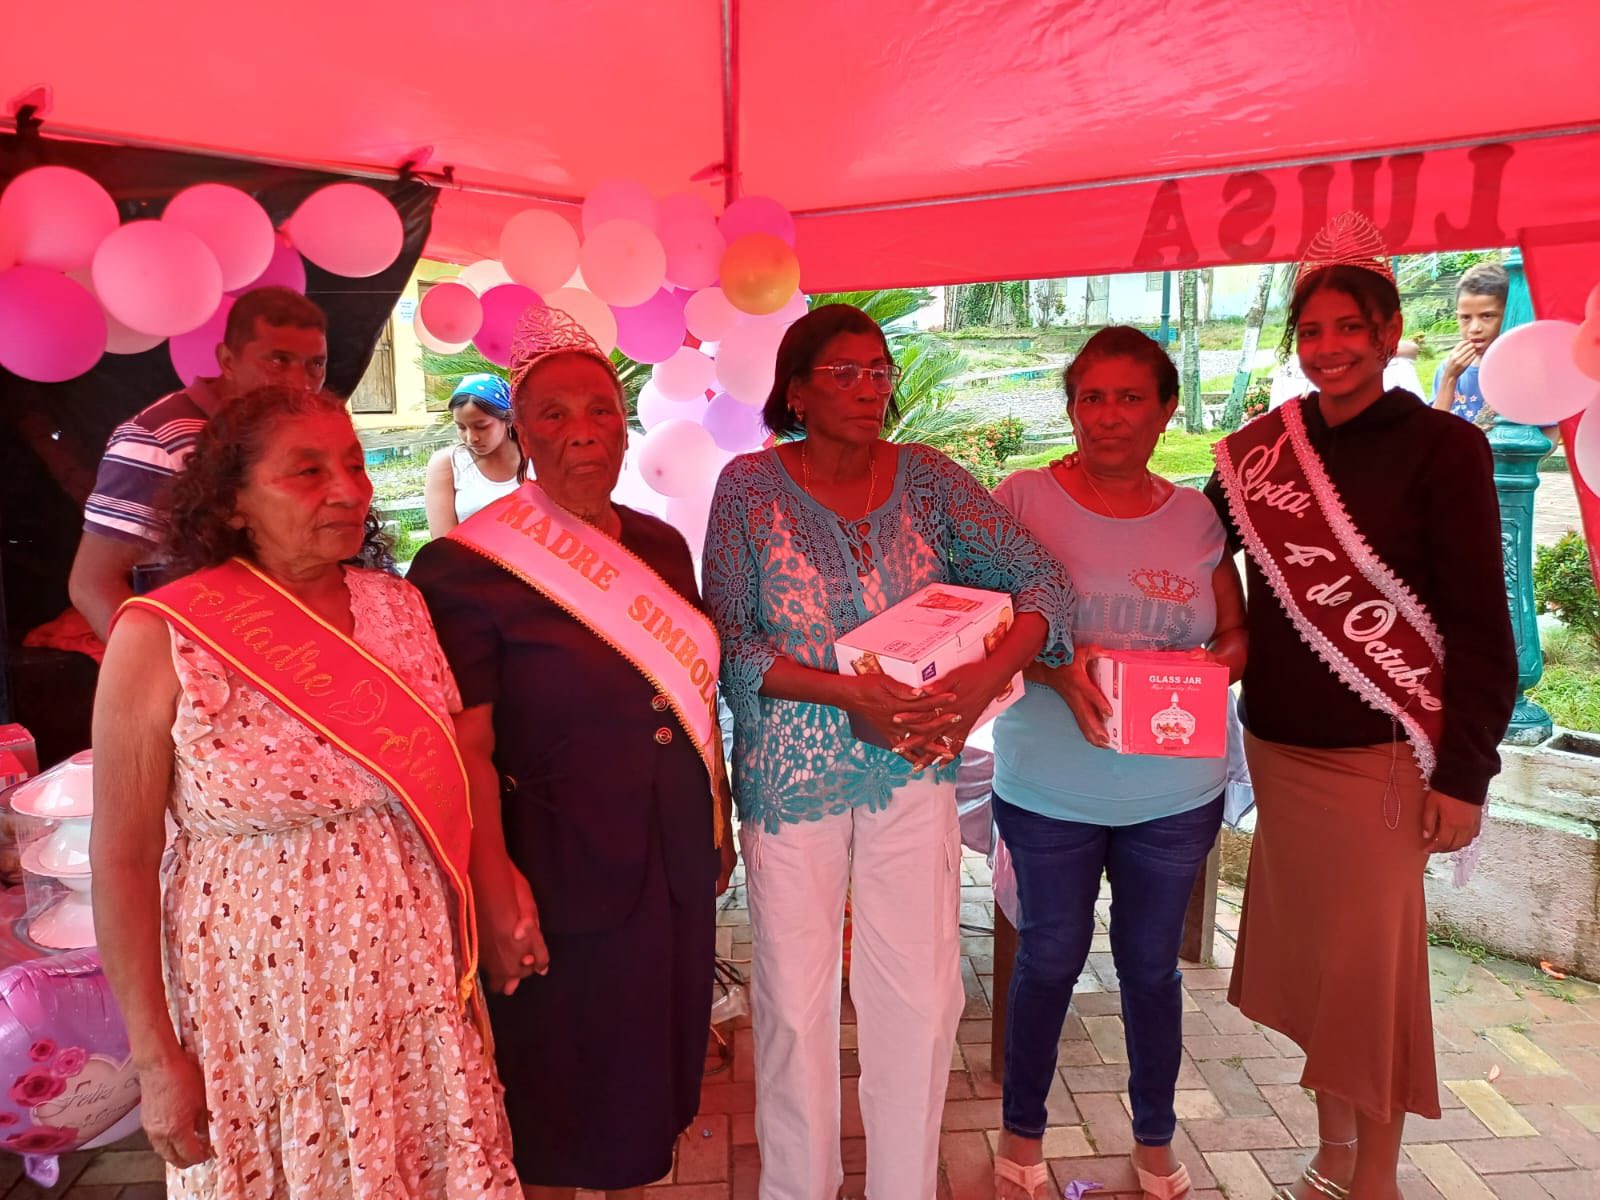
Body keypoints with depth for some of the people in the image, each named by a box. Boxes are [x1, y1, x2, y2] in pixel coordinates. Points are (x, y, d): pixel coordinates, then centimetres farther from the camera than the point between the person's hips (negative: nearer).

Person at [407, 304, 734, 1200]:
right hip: (562, 873, -6)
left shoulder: (662, 546, 5)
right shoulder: (468, 566, -14)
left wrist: (720, 820, 14)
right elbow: (465, 749, -18)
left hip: (675, 857, 6)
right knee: (557, 1091, 12)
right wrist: (494, 885, -25)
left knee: (652, 1054, 22)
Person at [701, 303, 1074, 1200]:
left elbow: (1044, 577, -2)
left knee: (922, 997, 7)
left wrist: (989, 676, -19)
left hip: (914, 766, 2)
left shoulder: (928, 478, 1)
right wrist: (848, 693, -20)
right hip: (792, 777, -1)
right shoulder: (750, 486, -4)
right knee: (796, 1002, 9)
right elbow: (730, 643, -9)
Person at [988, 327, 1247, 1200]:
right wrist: (1054, 668, -24)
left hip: (1177, 793, 2)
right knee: (1050, 958, 13)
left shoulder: (1196, 515, 2)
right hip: (1049, 790, -2)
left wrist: (1218, 662, -14)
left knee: (1152, 965, 17)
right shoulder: (1023, 499, -7)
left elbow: (1238, 632, 9)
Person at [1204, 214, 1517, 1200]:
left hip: (1379, 751, -4)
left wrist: (1463, 775, -11)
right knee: (1308, 951, 15)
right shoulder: (1262, 449, 4)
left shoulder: (1442, 448, -7)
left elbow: (1480, 627, -8)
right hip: (1277, 744, 4)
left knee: (1372, 960, 7)